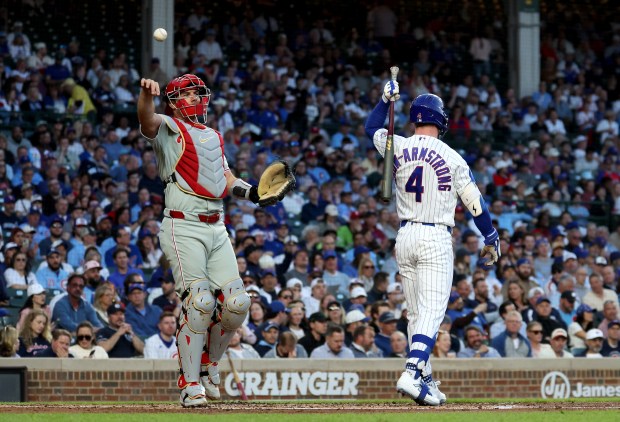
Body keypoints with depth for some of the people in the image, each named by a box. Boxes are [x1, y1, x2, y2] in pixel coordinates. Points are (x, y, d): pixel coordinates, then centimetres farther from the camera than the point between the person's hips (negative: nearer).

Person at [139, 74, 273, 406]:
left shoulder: (213, 136, 24)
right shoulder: (168, 129, 3)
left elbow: (227, 179, 22)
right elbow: (147, 121, -20)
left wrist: (252, 192, 1)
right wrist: (147, 94, -42)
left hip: (217, 228, 7)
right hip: (183, 227, -6)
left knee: (236, 304, -2)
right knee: (199, 303, -17)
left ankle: (208, 366, 19)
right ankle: (190, 384, -9)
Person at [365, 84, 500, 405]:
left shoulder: (398, 148, 1)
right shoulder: (450, 157, -7)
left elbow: (372, 128, 23)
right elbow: (474, 202, -4)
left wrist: (386, 99, 26)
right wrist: (491, 238, 5)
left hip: (405, 237, 5)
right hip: (436, 239, -5)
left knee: (416, 314, 13)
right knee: (431, 313, -10)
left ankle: (425, 380, 16)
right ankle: (412, 373, -27)